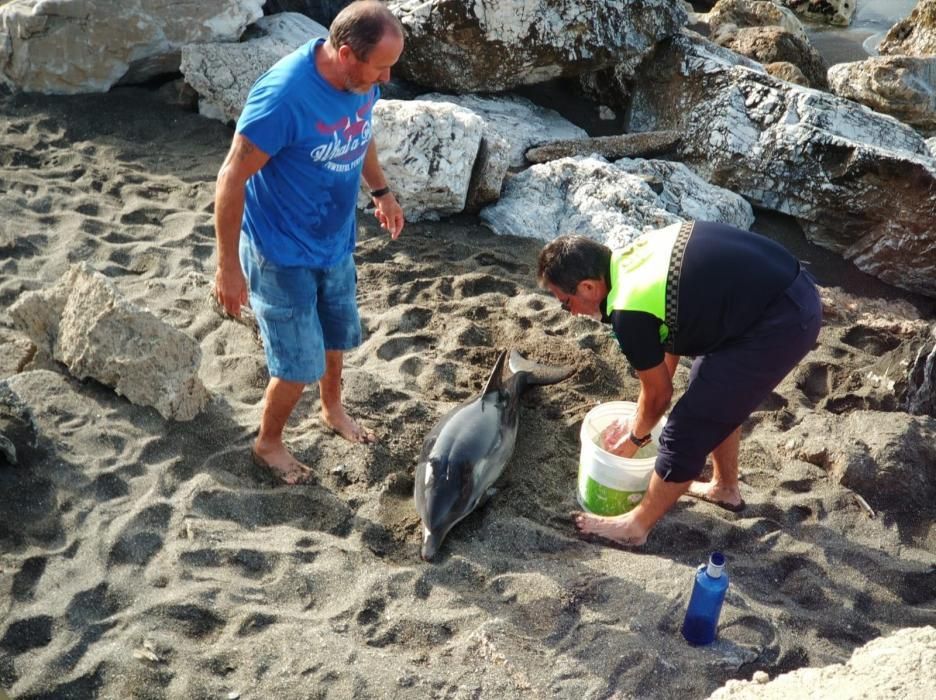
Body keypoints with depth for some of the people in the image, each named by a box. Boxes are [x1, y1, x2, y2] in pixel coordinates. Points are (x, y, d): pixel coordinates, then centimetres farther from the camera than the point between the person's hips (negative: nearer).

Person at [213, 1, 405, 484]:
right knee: (300, 363, 5)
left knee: (337, 337, 25)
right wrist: (229, 267, -21)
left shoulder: (361, 82, -10)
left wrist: (381, 191, 22)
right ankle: (268, 444, 32)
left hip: (335, 243, 7)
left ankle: (332, 410, 53)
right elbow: (232, 179, -25)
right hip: (282, 254, -7)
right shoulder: (283, 96, -32)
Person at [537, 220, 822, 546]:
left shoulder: (629, 313, -18)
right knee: (715, 392, 28)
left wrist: (635, 437, 19)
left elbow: (659, 393, -2)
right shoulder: (633, 258, 8)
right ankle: (725, 487, 47)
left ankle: (635, 526, 18)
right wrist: (641, 420, 26)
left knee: (686, 429, 2)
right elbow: (670, 337, 20)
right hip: (795, 292, 9)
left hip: (779, 325, -9)